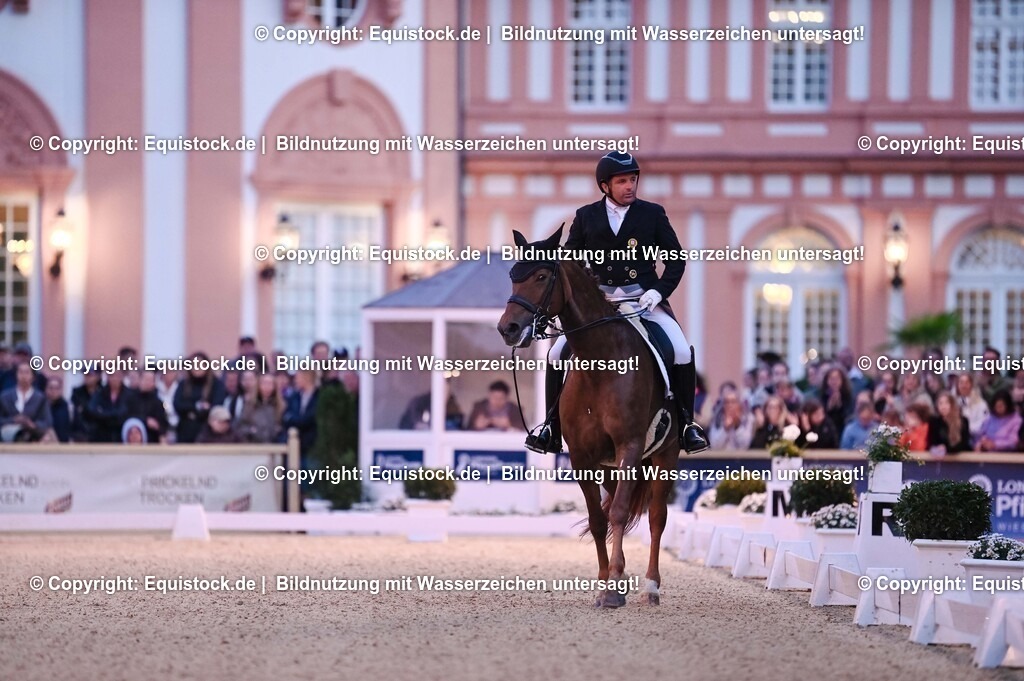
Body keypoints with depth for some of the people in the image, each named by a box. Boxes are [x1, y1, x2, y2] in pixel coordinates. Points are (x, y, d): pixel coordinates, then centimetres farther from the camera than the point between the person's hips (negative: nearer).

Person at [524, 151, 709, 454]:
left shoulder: (653, 214, 4)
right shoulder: (585, 217, 7)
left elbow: (676, 260, 6)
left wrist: (659, 291, -10)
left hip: (644, 300, -1)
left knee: (683, 353, -22)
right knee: (558, 354, -14)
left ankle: (686, 423, -6)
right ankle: (553, 427, -1)